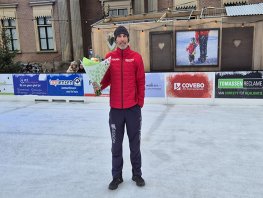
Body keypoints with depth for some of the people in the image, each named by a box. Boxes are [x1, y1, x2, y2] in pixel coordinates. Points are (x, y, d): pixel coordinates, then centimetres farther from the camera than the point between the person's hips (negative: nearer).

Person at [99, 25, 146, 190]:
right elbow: (106, 79, 5)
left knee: (135, 143, 12)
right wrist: (99, 85, -16)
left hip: (133, 108, -1)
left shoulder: (136, 57, 0)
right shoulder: (109, 57, 4)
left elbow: (141, 82, 0)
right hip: (116, 108, 1)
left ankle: (137, 174, 27)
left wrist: (140, 102, -2)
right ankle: (117, 176, 24)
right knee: (116, 144, 10)